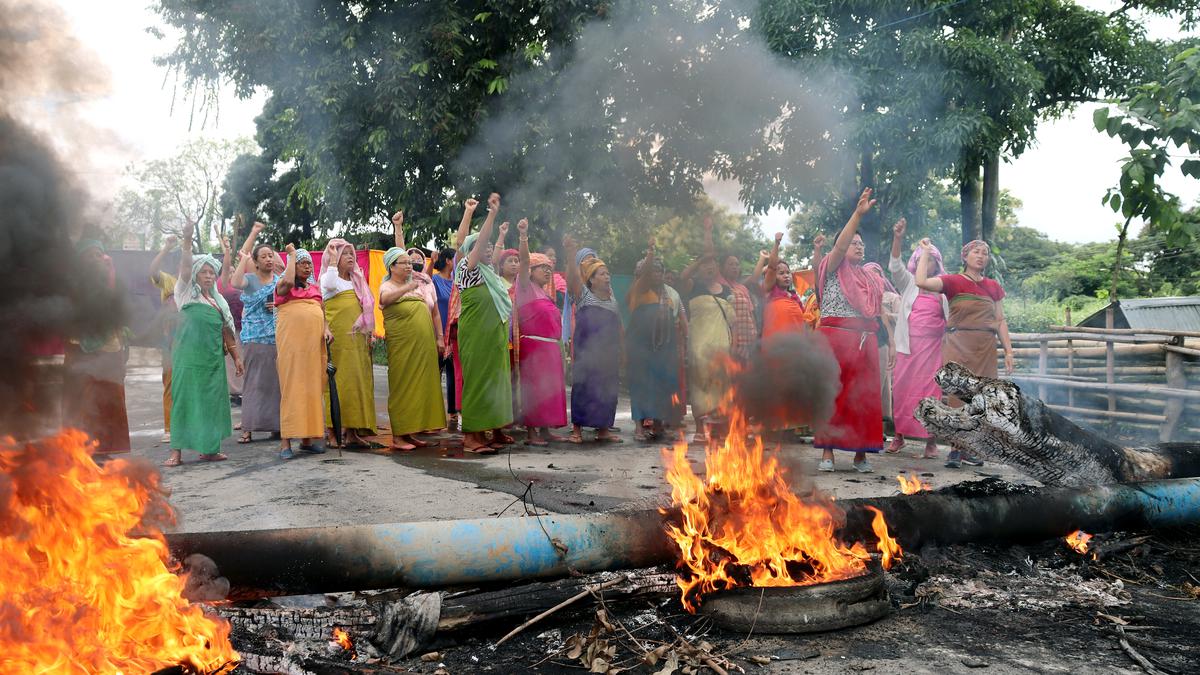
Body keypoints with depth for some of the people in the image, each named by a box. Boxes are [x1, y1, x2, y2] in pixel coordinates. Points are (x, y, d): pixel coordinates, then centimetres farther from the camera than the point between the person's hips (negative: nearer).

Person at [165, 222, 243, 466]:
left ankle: (208, 448, 14)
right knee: (183, 399, -5)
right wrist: (187, 241, -28)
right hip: (188, 356, -5)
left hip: (213, 359, 5)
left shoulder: (219, 300, 16)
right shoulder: (186, 292, 4)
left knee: (211, 401, 6)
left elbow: (227, 330, 17)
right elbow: (185, 267, -13)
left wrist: (236, 357, 15)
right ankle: (176, 451, -4)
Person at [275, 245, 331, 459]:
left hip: (314, 343, 5)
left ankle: (307, 438, 12)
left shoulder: (315, 288, 21)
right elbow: (288, 282, -19)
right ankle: (285, 441, -5)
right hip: (291, 342, -5)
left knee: (312, 388, 5)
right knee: (292, 388, -7)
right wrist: (292, 255, -4)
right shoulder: (283, 286, 4)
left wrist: (326, 328, -2)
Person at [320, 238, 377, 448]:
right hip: (337, 338, -6)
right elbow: (329, 285, -21)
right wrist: (333, 259, -10)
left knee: (358, 381, 2)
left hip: (357, 339, 6)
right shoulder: (328, 277, 4)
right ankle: (333, 431, -7)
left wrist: (369, 334, 12)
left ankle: (352, 431, 6)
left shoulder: (357, 281, 22)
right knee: (337, 382, -9)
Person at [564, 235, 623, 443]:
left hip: (609, 353, 6)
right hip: (587, 352, -5)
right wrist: (571, 254, -31)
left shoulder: (610, 295, 15)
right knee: (583, 387, -6)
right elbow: (572, 277, -19)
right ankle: (576, 429, 0)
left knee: (607, 388, 6)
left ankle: (603, 429, 13)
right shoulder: (584, 296, -1)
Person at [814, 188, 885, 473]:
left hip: (864, 342, 5)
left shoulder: (870, 278, 23)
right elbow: (839, 245, -13)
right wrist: (858, 214, -20)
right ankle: (827, 452, -2)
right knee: (831, 393, -5)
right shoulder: (834, 268, 5)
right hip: (834, 337, -5)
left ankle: (861, 454, 6)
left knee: (864, 396, 1)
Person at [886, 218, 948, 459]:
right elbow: (895, 266, -10)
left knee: (932, 391, -3)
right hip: (908, 346, 0)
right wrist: (897, 239, -24)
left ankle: (931, 440, 4)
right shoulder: (908, 283, 8)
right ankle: (899, 436, 11)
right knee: (902, 389, 0)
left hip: (934, 346, 0)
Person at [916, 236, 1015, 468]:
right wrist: (926, 251, -7)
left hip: (985, 348, 4)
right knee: (958, 394, -6)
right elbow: (921, 281, -16)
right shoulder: (954, 281, 0)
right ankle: (956, 449, -1)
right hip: (958, 345, -4)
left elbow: (1000, 321, 13)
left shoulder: (994, 287, 12)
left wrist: (1008, 351, 6)